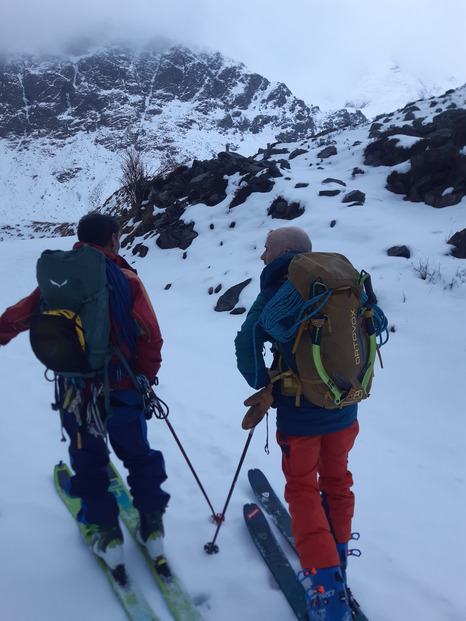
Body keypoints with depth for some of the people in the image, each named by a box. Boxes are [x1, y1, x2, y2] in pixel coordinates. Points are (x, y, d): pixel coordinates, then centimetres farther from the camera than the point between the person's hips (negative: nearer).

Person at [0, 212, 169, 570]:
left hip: (76, 389, 1)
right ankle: (152, 527, 26)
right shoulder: (126, 279, -8)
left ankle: (107, 534, 24)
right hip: (122, 388, -1)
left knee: (89, 459, 19)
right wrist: (147, 376, -1)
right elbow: (150, 334, -15)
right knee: (138, 454, 19)